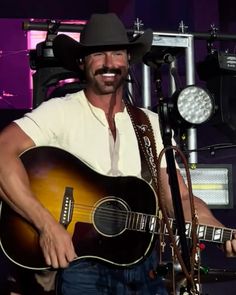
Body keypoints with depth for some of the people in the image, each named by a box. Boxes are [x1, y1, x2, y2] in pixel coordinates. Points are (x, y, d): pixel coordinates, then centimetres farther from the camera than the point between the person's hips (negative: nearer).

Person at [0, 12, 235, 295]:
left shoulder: (151, 123, 10)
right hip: (81, 267, -4)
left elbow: (180, 198, 8)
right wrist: (48, 225, -26)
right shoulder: (60, 112, -6)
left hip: (143, 268, 4)